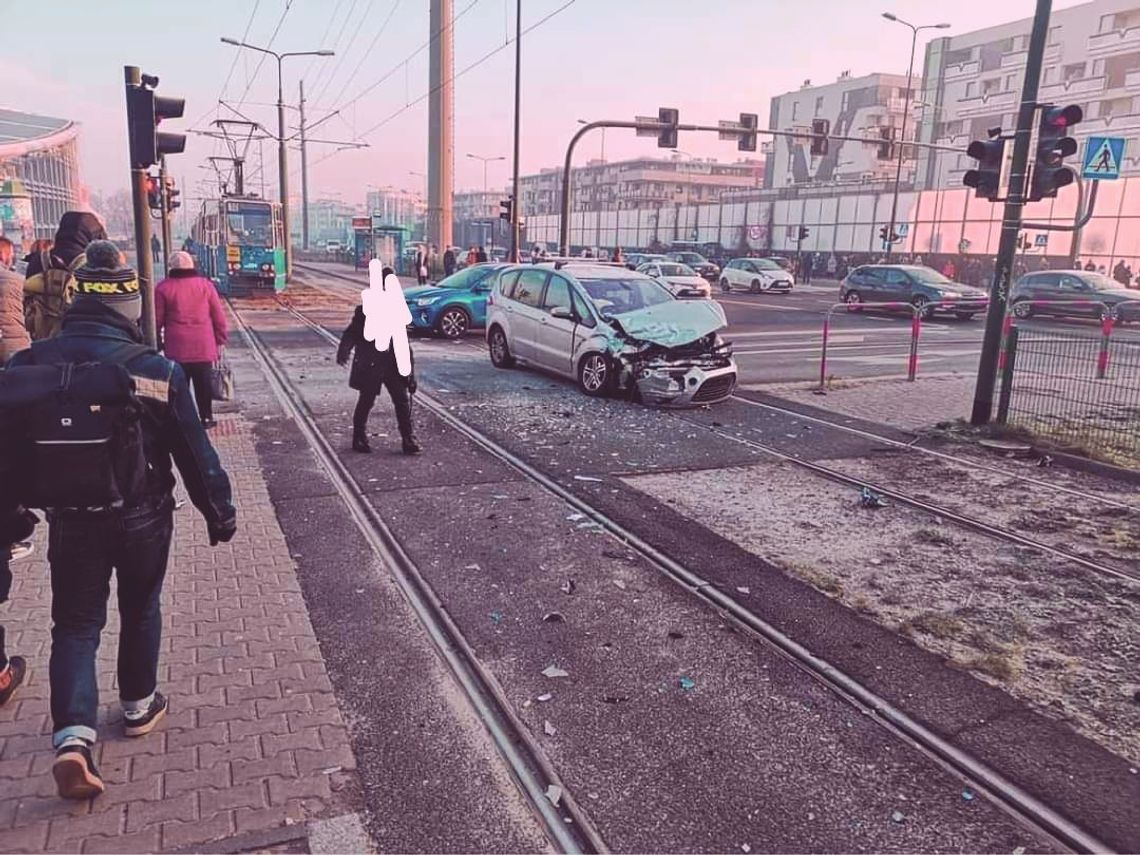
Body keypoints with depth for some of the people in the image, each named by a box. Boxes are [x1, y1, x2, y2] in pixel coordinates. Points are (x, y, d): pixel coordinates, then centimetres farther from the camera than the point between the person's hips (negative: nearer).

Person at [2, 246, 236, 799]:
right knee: (140, 611, 19)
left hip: (70, 520, 2)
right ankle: (139, 706, 34)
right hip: (142, 518, -1)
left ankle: (73, 735, -2)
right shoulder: (156, 371, -15)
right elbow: (194, 453, -10)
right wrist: (220, 514, 1)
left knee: (75, 623, 12)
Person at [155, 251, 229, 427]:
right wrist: (220, 340, 11)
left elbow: (157, 319, 1)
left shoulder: (163, 288, 0)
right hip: (204, 346, 1)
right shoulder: (206, 285, 3)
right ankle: (206, 417, 12)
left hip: (176, 347, -1)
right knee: (203, 384, 9)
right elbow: (219, 316, 4)